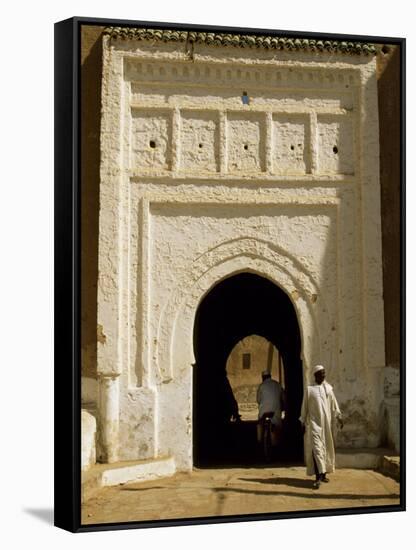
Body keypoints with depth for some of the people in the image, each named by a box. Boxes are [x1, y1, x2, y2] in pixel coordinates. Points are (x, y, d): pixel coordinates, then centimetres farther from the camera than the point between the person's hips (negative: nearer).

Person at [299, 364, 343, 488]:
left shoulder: (328, 388, 8)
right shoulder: (309, 389, -1)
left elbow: (334, 404, 12)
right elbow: (304, 407, 3)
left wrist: (339, 417, 5)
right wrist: (303, 422, 2)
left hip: (327, 422, 4)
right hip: (314, 422, -4)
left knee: (326, 448, 9)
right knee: (316, 448, -13)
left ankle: (323, 473, 22)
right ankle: (318, 477, -17)